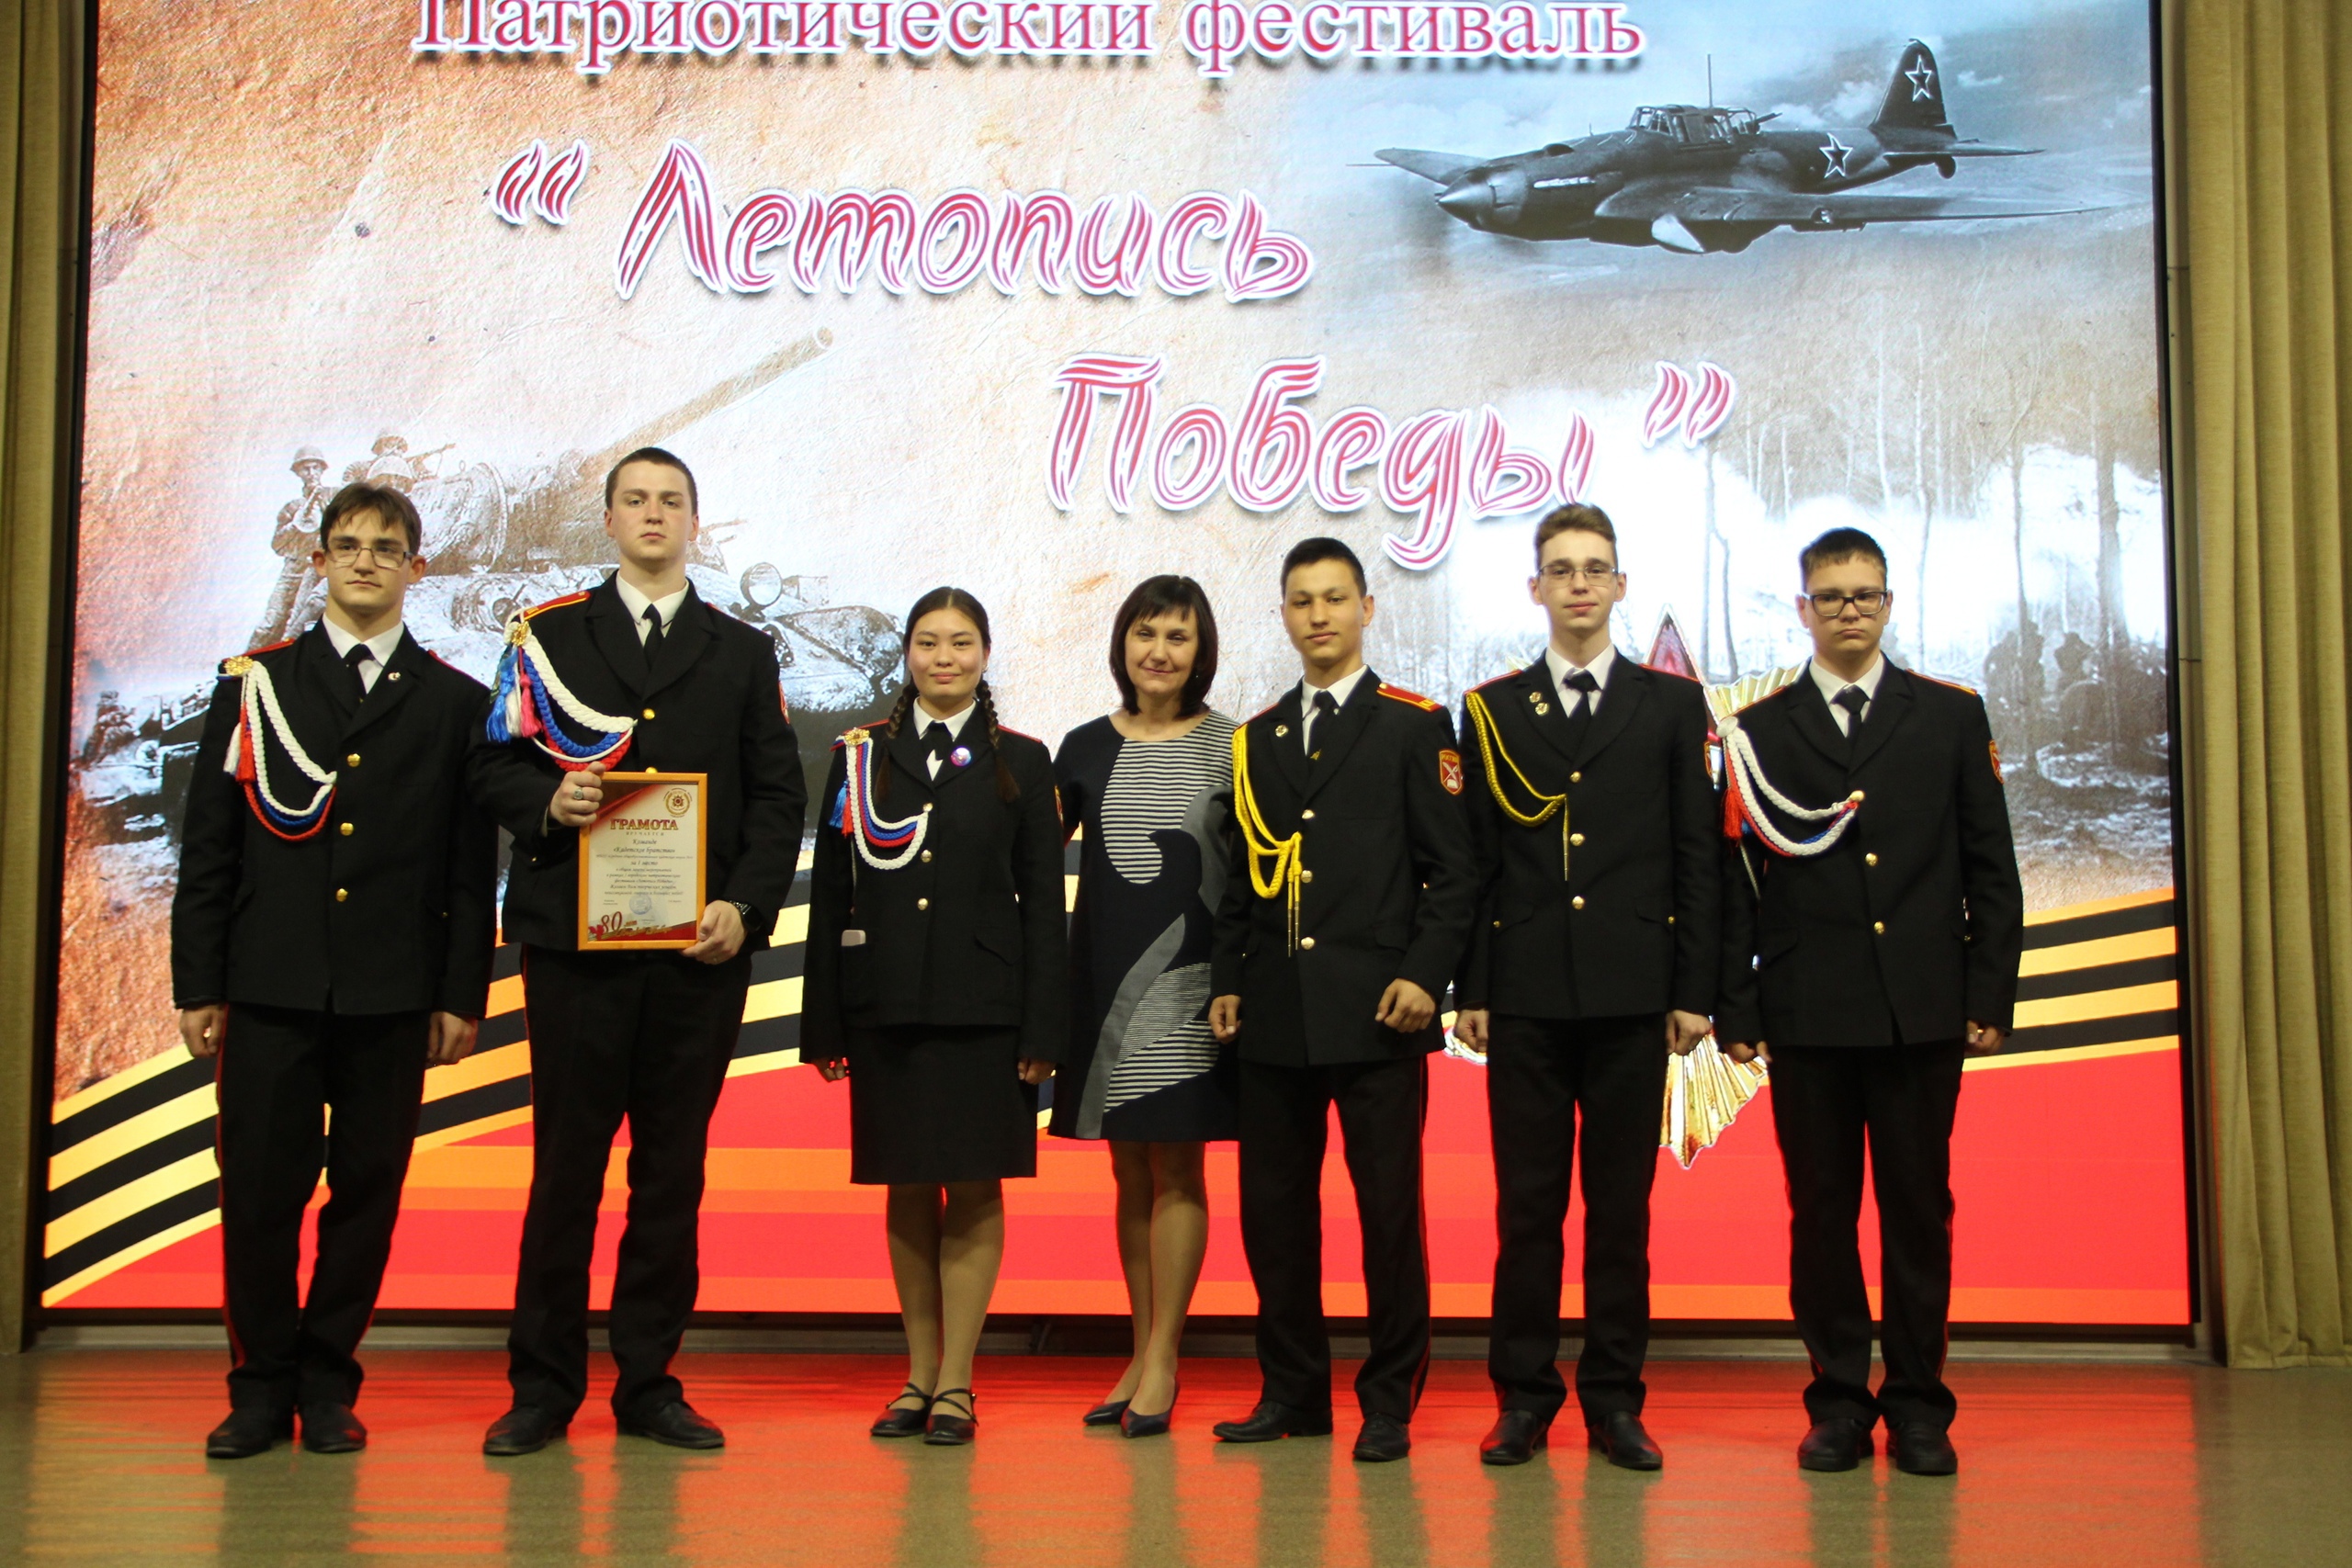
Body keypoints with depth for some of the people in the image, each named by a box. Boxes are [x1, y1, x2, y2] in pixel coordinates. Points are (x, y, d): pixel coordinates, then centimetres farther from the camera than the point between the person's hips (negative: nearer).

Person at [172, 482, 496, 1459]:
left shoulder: (456, 703, 10)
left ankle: (327, 1382, 17)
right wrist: (197, 985, 2)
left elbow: (472, 867, 6)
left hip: (392, 994, 0)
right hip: (270, 984, 0)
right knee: (259, 1188, 1)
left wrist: (463, 995, -1)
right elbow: (208, 849, 8)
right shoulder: (254, 685, 11)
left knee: (367, 1190, 3)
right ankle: (262, 1387, 14)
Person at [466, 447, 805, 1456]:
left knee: (674, 1167, 5)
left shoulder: (744, 653, 15)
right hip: (575, 938, -1)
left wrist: (747, 908, -5)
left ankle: (649, 1382, 13)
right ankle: (544, 1384, 10)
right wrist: (548, 801, -15)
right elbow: (493, 767, 6)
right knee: (565, 1161, 0)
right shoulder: (547, 636, 12)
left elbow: (778, 797, 9)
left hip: (701, 947, 2)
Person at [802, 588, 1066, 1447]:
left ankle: (956, 1384, 8)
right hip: (884, 1006, 2)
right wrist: (822, 1022, 2)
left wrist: (1043, 1027, -5)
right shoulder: (860, 758, 9)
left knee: (974, 1188, 0)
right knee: (906, 1190, 8)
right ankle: (920, 1376, 19)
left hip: (984, 1008, -1)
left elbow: (1043, 902, 2)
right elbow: (830, 894, 7)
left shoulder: (1019, 761, 5)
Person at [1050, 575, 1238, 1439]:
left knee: (1176, 1168, -2)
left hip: (1188, 979, -3)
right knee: (1130, 1171, 9)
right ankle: (1142, 1357, 17)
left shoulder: (1230, 747, -1)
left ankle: (1162, 1360, 4)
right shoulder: (1086, 747, 8)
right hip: (1104, 978, 4)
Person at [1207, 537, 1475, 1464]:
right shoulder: (1257, 739, 16)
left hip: (1374, 1009, -4)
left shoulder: (1414, 726, 3)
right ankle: (1293, 1390, 20)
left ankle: (1389, 1403, 10)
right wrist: (1227, 980, 9)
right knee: (1272, 1207, 7)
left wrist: (1424, 975, -12)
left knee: (1388, 1207, -1)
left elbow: (1451, 871, -1)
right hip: (1274, 1013, 4)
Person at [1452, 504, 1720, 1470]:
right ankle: (1524, 1397, 12)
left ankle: (1614, 1399, 13)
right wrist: (1471, 988, 0)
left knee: (1622, 1202, 4)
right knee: (1527, 1202, 3)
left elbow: (1696, 857, 6)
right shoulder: (1492, 710, 10)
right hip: (1526, 992, 0)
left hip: (1632, 991, 0)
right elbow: (1477, 860, 7)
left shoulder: (1672, 705, 9)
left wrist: (1694, 990, 0)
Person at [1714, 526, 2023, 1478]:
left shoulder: (1953, 717, 9)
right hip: (1807, 1011, 0)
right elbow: (1736, 883, 5)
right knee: (1820, 1210, 4)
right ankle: (1840, 1400, 14)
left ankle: (1917, 1401, 14)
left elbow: (1990, 868, 7)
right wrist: (1736, 1010, -1)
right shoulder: (1758, 733, 7)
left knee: (1919, 1206, 4)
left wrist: (1991, 996, 0)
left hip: (1923, 1007, 0)